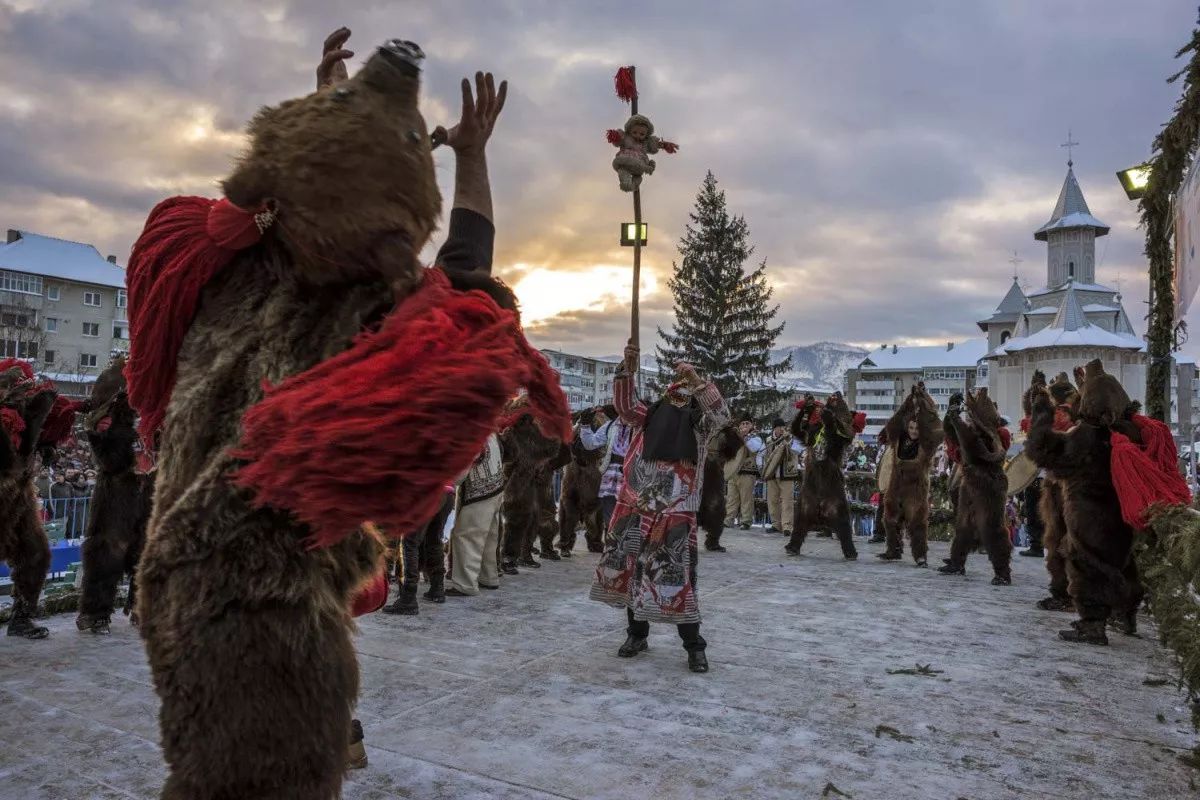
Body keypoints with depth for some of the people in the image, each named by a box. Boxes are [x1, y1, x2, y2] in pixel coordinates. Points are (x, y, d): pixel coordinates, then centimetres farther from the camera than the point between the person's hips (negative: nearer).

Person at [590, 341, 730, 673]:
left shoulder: (698, 423, 5)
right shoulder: (649, 417, 12)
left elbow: (720, 415, -14)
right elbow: (624, 405, -1)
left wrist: (696, 380, -24)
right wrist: (627, 369, -15)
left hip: (675, 512, -3)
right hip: (636, 507, 4)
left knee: (677, 576, -3)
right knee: (630, 569, 10)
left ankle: (694, 644, 9)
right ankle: (636, 633, 28)